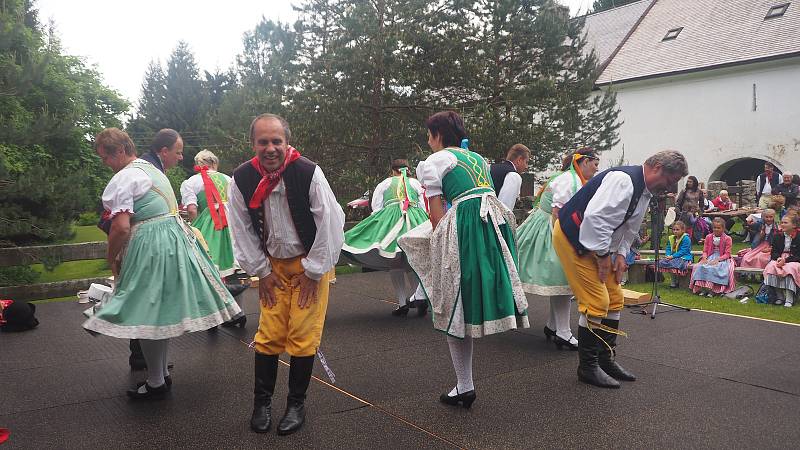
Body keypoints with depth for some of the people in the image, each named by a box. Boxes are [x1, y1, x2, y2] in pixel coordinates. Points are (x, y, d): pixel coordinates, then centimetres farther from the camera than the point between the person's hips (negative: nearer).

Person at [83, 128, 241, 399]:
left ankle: (155, 383, 11)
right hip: (175, 240, 9)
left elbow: (121, 227, -21)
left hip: (149, 247, -9)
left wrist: (112, 258, -4)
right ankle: (163, 373, 28)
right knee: (163, 310, 17)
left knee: (146, 315, 1)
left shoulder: (124, 178, -13)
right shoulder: (154, 170, 16)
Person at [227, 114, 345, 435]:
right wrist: (261, 271, 0)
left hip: (311, 264, -2)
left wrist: (312, 272, -12)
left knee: (303, 335, -2)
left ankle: (296, 403, 15)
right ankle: (261, 402, 20)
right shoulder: (242, 179, -11)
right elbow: (242, 230, 0)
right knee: (269, 334, 4)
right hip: (272, 265, 3)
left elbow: (330, 224, -16)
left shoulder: (309, 173, -21)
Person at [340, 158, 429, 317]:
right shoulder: (416, 183, 18)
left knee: (394, 266, 8)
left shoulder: (384, 184, 17)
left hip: (390, 220, -1)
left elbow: (376, 208, 12)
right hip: (416, 221, 1)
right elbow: (424, 208, 14)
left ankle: (402, 303, 1)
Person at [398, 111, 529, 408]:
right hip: (495, 224, 7)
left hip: (463, 228, -7)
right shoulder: (478, 158, 24)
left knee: (457, 311, 4)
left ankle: (465, 387, 9)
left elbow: (436, 213, -3)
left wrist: (439, 241, 5)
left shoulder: (434, 162, 3)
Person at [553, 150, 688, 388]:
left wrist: (620, 254, 3)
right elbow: (595, 216, -32)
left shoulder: (644, 192, 9)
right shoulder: (623, 180, -24)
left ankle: (606, 360, 22)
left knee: (614, 300, 11)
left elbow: (629, 228, 18)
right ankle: (587, 367, 1)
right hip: (572, 237, -10)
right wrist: (603, 255, -23)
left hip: (597, 243, 10)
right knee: (596, 303, -11)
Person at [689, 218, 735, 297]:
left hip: (722, 259, -4)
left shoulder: (727, 239, -1)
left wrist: (717, 260, -21)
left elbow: (727, 254, -6)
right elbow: (705, 251, 11)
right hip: (710, 258, 4)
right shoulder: (708, 237, 11)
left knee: (713, 268, -35)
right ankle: (701, 287, -30)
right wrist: (704, 258, -12)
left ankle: (711, 289, -32)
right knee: (699, 266, -26)